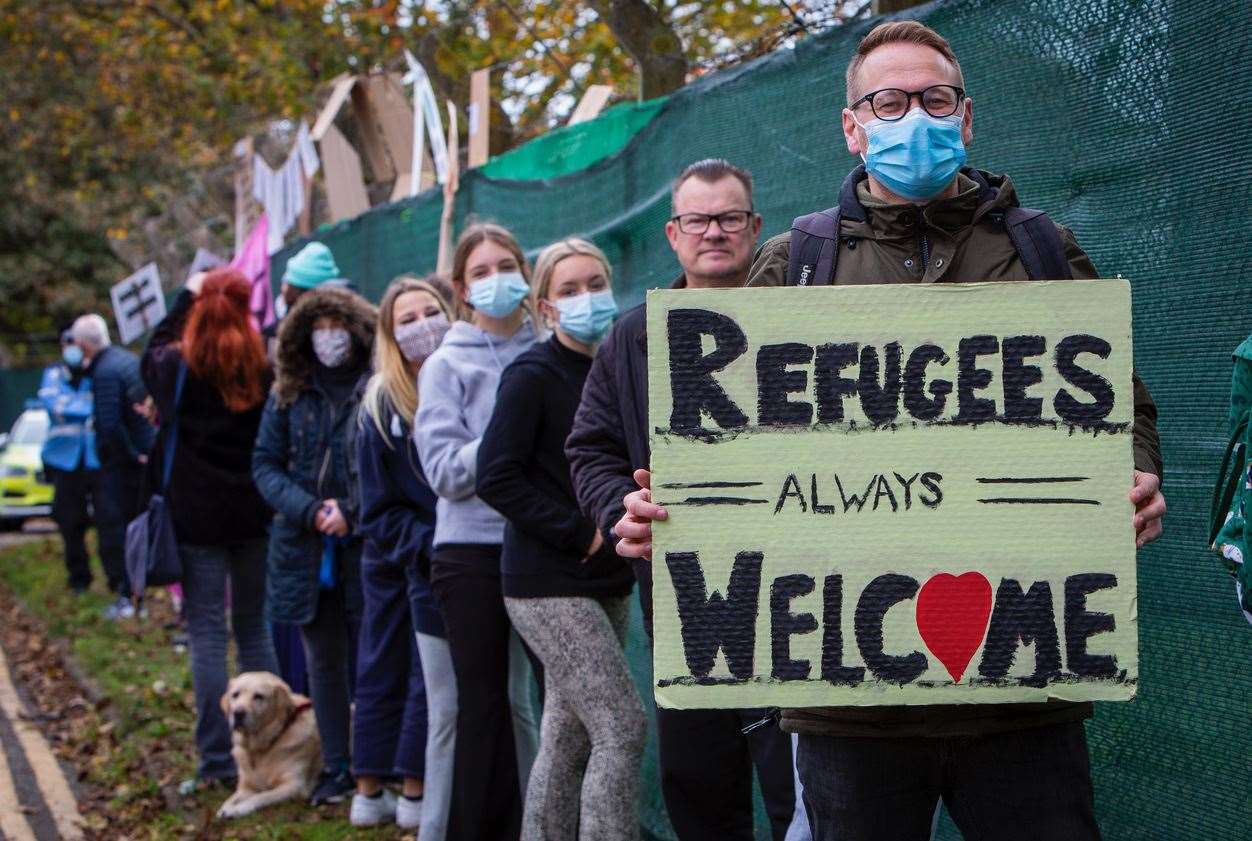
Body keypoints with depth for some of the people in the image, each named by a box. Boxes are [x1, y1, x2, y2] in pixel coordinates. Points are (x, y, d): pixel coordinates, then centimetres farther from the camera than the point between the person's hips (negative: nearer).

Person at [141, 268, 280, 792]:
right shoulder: (265, 370, -3)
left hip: (197, 517, -2)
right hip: (253, 514, 2)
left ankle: (217, 760, -1)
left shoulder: (179, 369, -5)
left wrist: (187, 295, 22)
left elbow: (152, 351, 18)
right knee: (254, 628, 13)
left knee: (206, 632, 0)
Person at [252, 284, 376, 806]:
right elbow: (265, 464, 6)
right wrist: (308, 510, -10)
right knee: (323, 662, 12)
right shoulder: (289, 394, 7)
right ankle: (336, 768, 22)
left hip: (365, 546, -4)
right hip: (305, 547, 4)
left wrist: (351, 510, -18)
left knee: (367, 660, 1)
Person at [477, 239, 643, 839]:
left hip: (605, 586, 7)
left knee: (567, 742, 10)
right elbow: (496, 477, -16)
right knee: (623, 728, -14)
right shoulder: (532, 376, -9)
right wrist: (581, 532, -17)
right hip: (549, 586, -7)